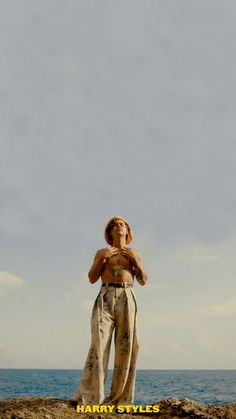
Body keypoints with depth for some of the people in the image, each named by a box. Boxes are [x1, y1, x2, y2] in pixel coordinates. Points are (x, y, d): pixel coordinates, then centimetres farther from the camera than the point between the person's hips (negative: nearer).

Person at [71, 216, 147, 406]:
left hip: (126, 297, 1)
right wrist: (101, 258, -3)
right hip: (106, 296, -1)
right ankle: (89, 396, -14)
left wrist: (135, 260, 0)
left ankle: (120, 398, 1)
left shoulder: (134, 254, 21)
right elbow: (92, 278, 9)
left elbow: (143, 281, 12)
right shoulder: (102, 253, 19)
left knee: (126, 346, -4)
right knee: (99, 342, -14)